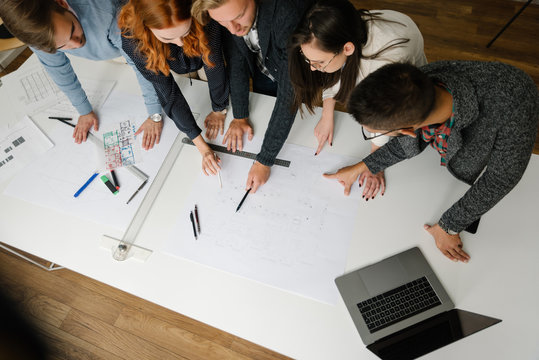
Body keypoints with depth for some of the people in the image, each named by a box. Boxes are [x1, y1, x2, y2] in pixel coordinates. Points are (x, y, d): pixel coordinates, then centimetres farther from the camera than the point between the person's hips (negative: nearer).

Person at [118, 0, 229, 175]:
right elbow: (168, 92, -37)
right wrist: (202, 146, -38)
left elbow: (215, 65, -31)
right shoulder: (132, 38, -41)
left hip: (204, 58, 1)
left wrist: (219, 109, -19)